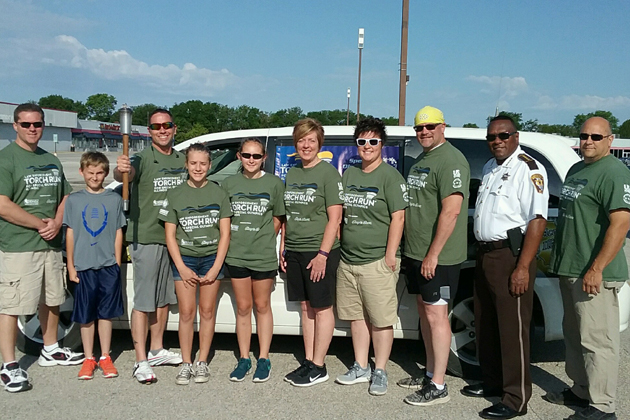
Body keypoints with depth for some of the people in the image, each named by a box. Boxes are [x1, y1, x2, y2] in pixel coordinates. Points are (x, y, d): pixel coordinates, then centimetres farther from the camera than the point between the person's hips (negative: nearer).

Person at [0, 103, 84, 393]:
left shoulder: (51, 160, 15)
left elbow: (65, 198, 17)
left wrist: (56, 224, -3)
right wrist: (41, 224, -14)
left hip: (51, 244, 8)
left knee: (52, 300, 17)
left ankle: (50, 350, 34)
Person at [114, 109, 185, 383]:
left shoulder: (182, 160, 10)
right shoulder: (143, 159, -9)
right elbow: (127, 174, -31)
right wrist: (121, 170, -52)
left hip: (173, 238, 7)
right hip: (146, 238, -6)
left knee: (164, 298, 16)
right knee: (143, 301, -3)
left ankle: (157, 350, 30)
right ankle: (141, 361, 4)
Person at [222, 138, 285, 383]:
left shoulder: (274, 183, 0)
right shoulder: (229, 184, 6)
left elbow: (278, 219, 5)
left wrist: (263, 240, -1)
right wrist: (232, 241, 1)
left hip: (264, 256, -2)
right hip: (236, 255, 2)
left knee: (262, 306, 8)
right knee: (243, 307, 10)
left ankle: (263, 360, 18)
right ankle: (244, 359, 20)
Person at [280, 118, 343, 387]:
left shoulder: (328, 173, -8)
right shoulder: (292, 174, 13)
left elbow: (334, 218, -13)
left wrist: (323, 254, -18)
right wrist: (283, 248, 13)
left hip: (319, 252, -7)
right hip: (294, 252, 7)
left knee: (322, 308, 2)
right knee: (306, 306, 13)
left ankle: (318, 367, 9)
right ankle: (308, 362, 22)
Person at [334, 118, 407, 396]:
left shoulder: (390, 176, -6)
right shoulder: (349, 174, 14)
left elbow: (398, 217, -11)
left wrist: (390, 255, -15)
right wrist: (336, 247, 12)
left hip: (377, 261, -7)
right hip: (348, 260, 7)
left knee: (381, 320, 0)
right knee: (356, 316, 14)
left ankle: (380, 372, 14)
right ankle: (360, 368, 27)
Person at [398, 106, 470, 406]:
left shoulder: (450, 160, -15)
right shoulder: (421, 160, 16)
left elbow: (451, 211, -23)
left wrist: (433, 255, -23)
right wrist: (412, 250, 18)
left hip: (438, 257, -10)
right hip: (416, 253, 10)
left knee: (435, 313, -5)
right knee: (424, 310, 15)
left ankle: (438, 387, 4)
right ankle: (430, 373, 28)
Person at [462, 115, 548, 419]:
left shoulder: (528, 169, -12)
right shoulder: (490, 168, 16)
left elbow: (537, 220, -18)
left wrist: (523, 268, -22)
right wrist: (481, 253, 15)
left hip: (511, 255, -9)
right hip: (485, 254, 9)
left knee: (512, 328, -4)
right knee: (485, 324, 16)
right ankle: (492, 382, 31)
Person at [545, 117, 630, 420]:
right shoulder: (576, 170, 16)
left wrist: (596, 269, -25)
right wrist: (559, 256, 22)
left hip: (594, 274, -10)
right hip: (569, 270, 10)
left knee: (597, 341, -4)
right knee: (574, 335, 18)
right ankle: (580, 390, 31)